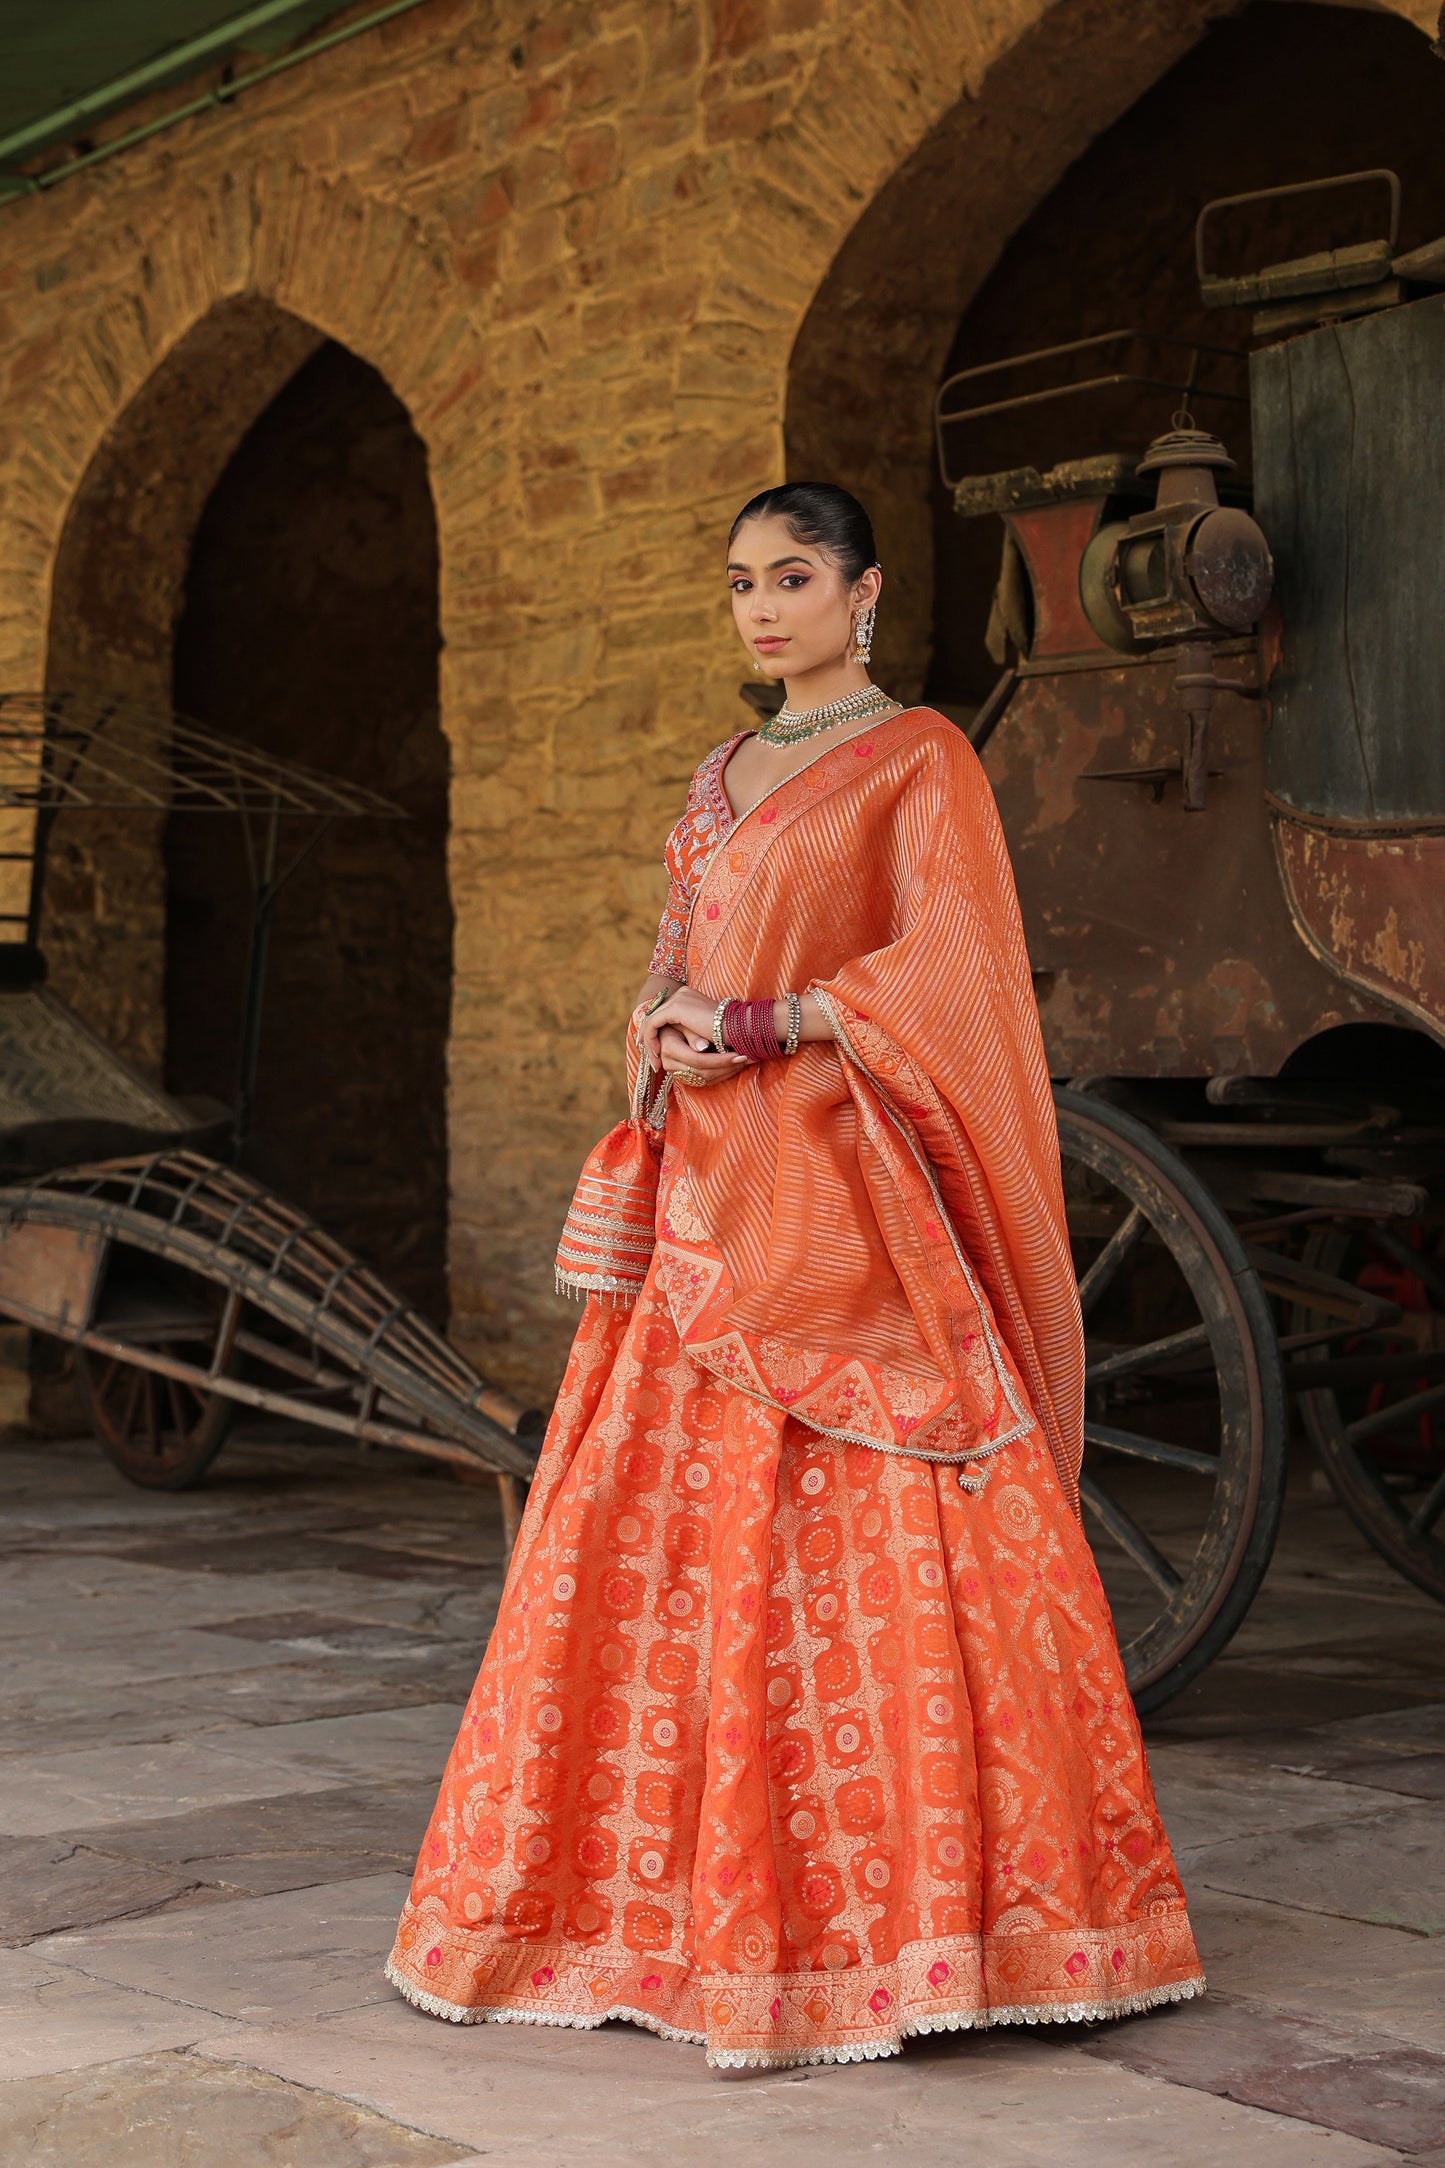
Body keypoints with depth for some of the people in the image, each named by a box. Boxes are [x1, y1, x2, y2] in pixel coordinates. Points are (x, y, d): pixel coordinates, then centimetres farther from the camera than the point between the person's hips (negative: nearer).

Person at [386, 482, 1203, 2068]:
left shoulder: (918, 757, -1)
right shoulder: (722, 775, 20)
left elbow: (947, 963, -12)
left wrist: (755, 1026, -13)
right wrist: (657, 1033, 0)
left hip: (841, 1192, -7)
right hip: (702, 1193, 7)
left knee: (865, 1541, -8)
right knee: (668, 1529, 5)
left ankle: (921, 1901, 0)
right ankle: (677, 1887, 14)